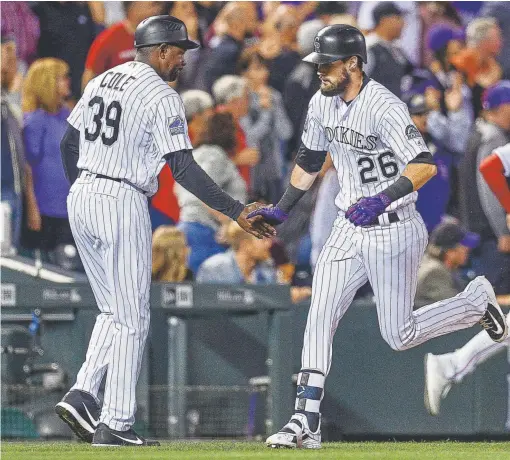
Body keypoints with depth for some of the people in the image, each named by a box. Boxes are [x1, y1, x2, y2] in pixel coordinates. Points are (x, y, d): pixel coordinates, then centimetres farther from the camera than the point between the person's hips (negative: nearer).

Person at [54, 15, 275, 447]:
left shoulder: (102, 81, 13)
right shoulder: (162, 97, -10)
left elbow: (69, 144, 17)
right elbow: (183, 168, -16)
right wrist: (236, 211, -15)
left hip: (81, 200, 8)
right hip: (122, 204, -8)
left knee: (115, 310, 18)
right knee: (132, 318, -1)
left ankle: (83, 394, 2)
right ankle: (115, 425, -2)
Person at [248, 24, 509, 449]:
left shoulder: (384, 107, -21)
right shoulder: (322, 104, 3)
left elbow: (425, 165, -30)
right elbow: (310, 160, 20)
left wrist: (383, 198, -42)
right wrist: (282, 210, 14)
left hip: (393, 233, -7)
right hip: (348, 232, 7)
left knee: (400, 336, 0)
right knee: (319, 318, -6)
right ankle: (306, 422, -7)